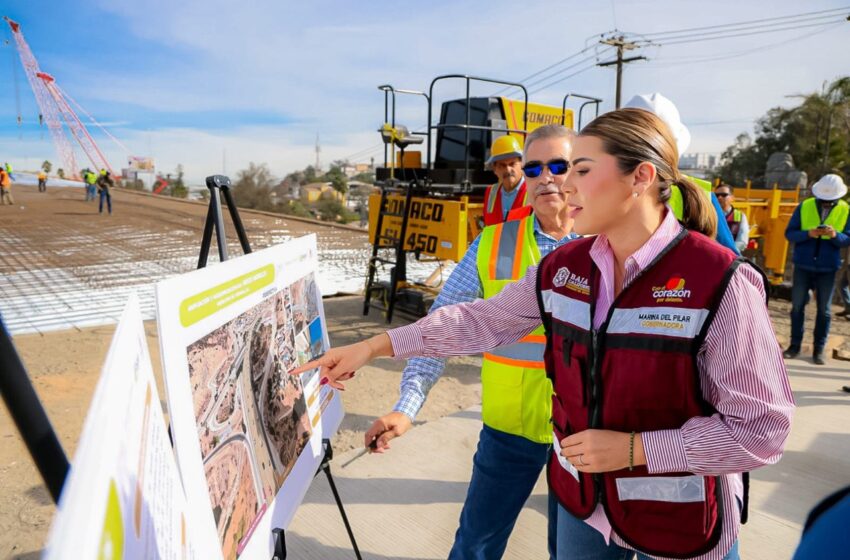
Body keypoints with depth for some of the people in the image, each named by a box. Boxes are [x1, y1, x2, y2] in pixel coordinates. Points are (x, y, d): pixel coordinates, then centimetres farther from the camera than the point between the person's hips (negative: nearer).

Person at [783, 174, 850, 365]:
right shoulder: (804, 206, -3)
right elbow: (789, 233, -4)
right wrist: (808, 234, -22)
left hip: (828, 268, 0)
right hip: (803, 265, 0)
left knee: (824, 310, 5)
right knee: (797, 306, 5)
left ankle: (819, 350, 13)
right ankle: (795, 345, 15)